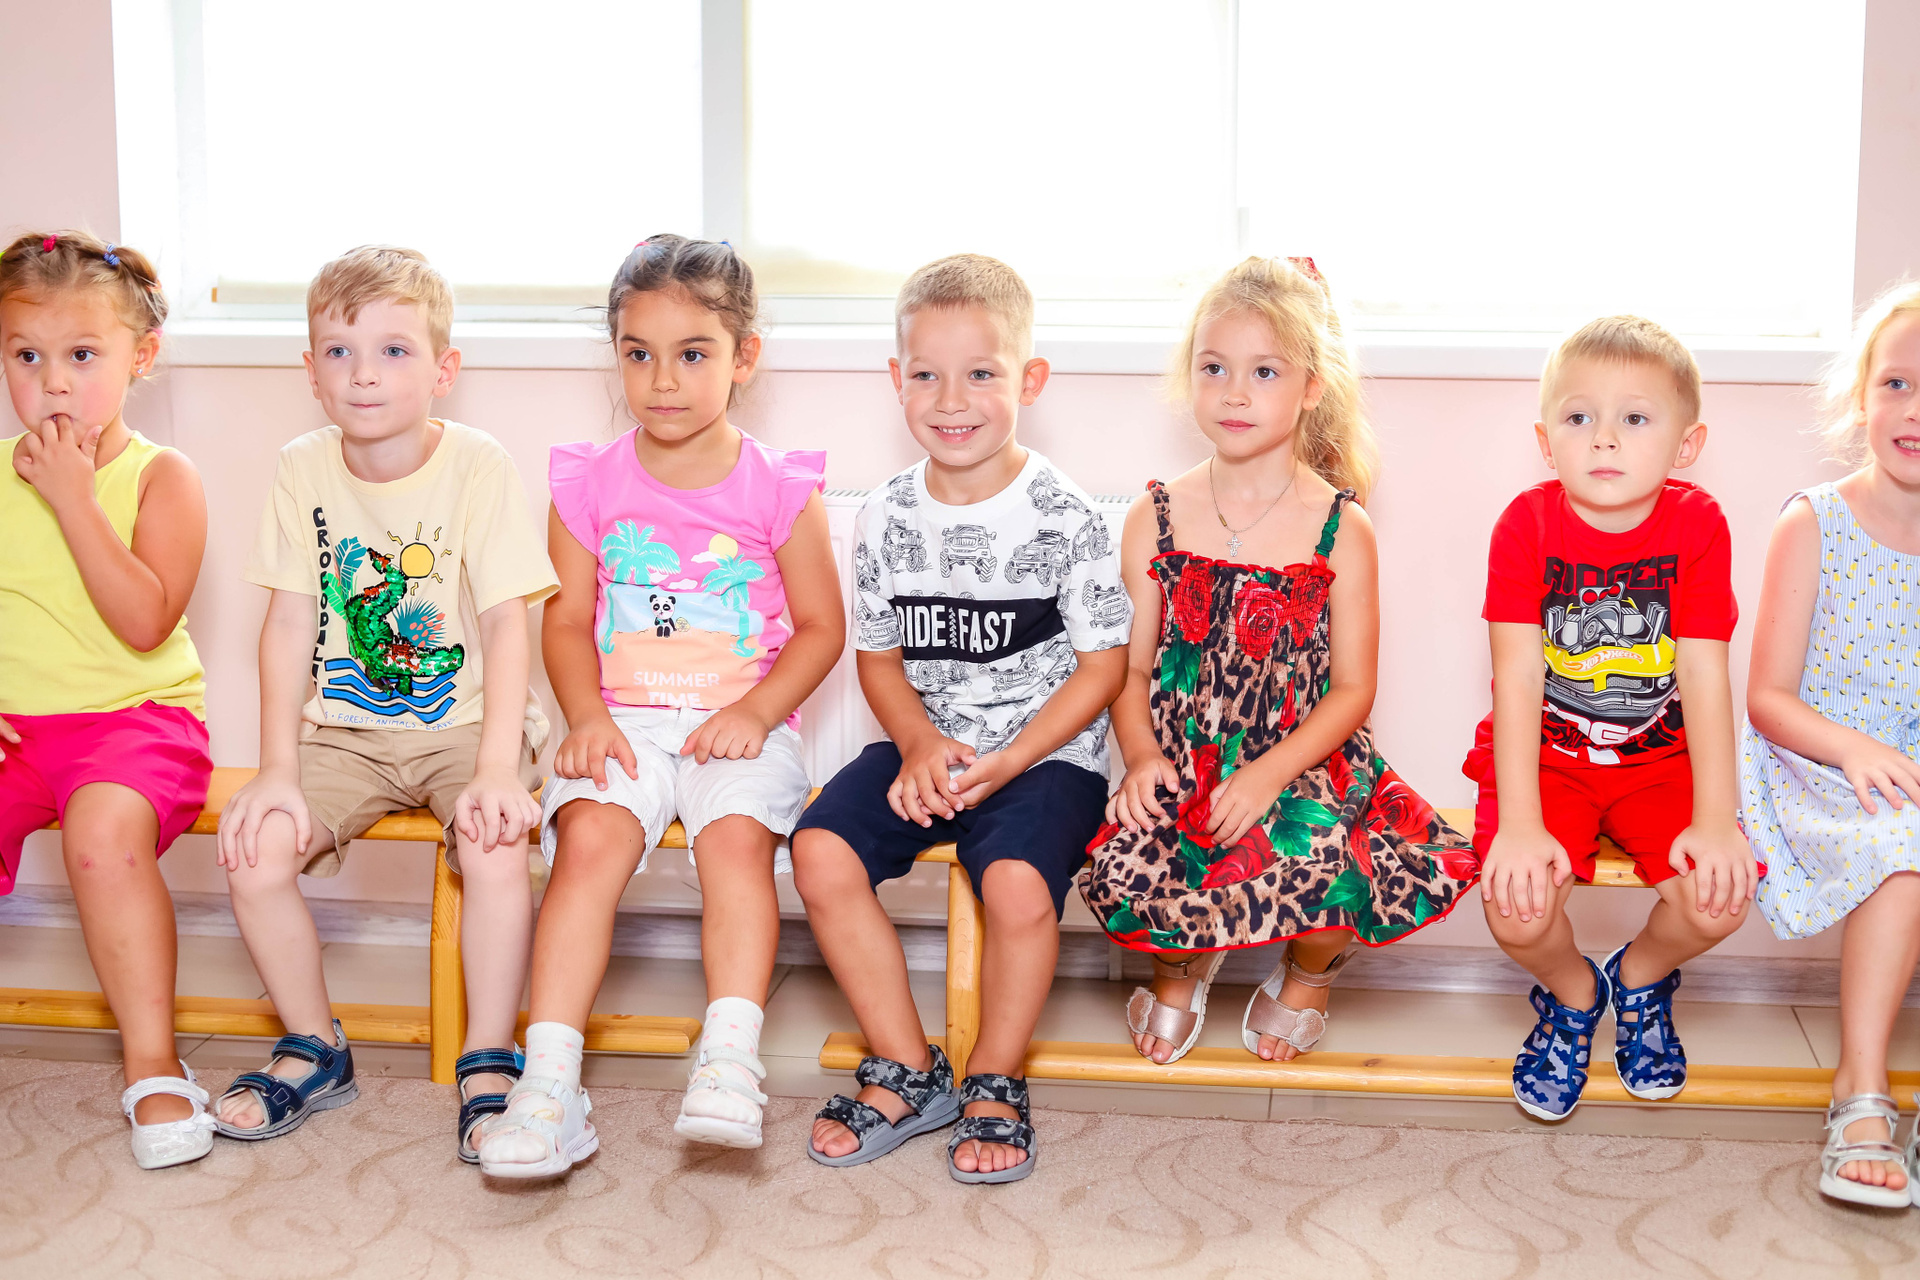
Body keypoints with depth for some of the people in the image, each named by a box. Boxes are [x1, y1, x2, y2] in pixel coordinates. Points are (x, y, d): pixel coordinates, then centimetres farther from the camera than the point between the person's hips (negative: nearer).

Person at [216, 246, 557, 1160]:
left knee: (494, 845, -31)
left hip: (462, 722, -3)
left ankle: (489, 1060, -8)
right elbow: (290, 623, -2)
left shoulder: (477, 466, -11)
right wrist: (278, 770, -11)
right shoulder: (303, 471, -1)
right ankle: (314, 1049, 7)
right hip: (345, 730, 3)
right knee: (254, 854, -18)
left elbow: (506, 621, -15)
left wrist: (496, 768, -27)